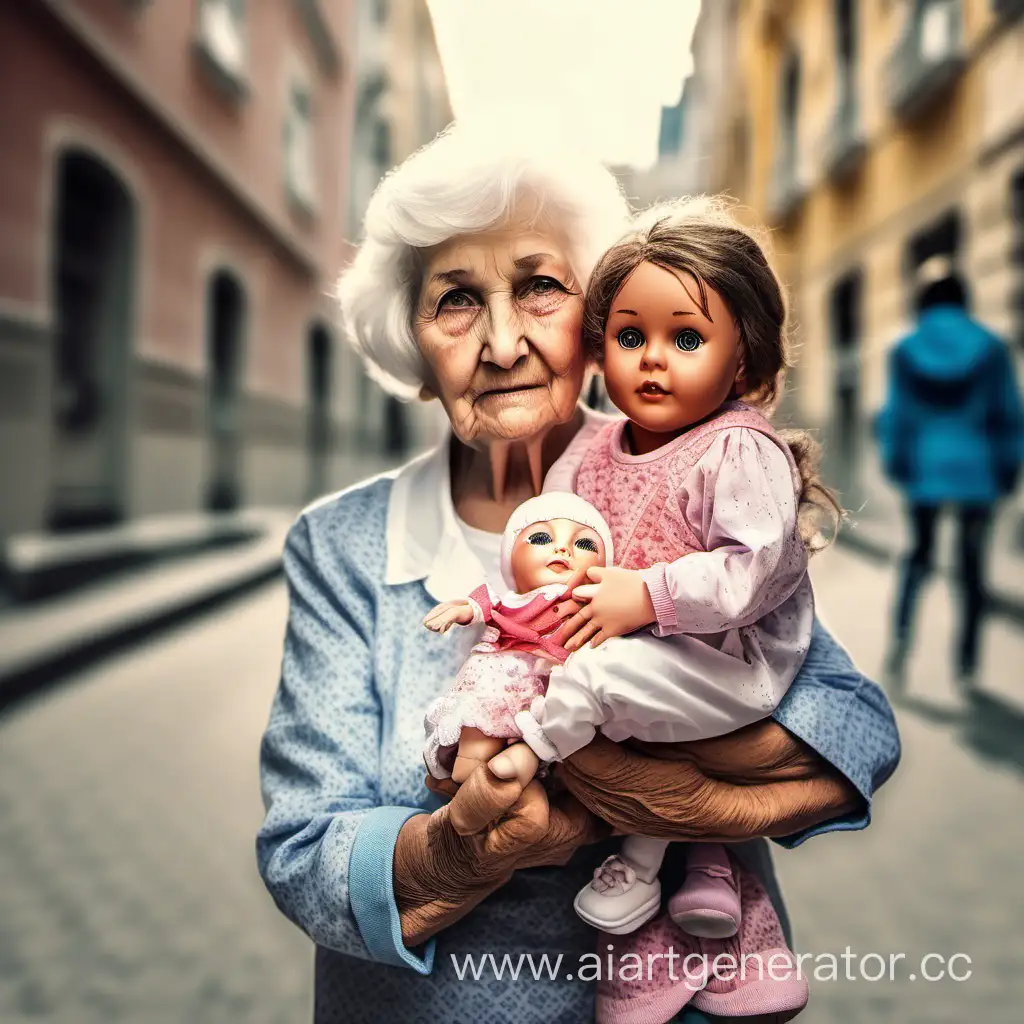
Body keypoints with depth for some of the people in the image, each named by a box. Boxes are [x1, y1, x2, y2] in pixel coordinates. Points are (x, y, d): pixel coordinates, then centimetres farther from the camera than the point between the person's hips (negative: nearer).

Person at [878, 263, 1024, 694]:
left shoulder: (905, 351, -3)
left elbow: (896, 415, -2)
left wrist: (894, 464, 10)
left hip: (924, 471, 0)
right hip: (976, 471, 0)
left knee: (920, 553, 18)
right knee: (971, 564, 10)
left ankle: (901, 632, -5)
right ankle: (966, 665, 12)